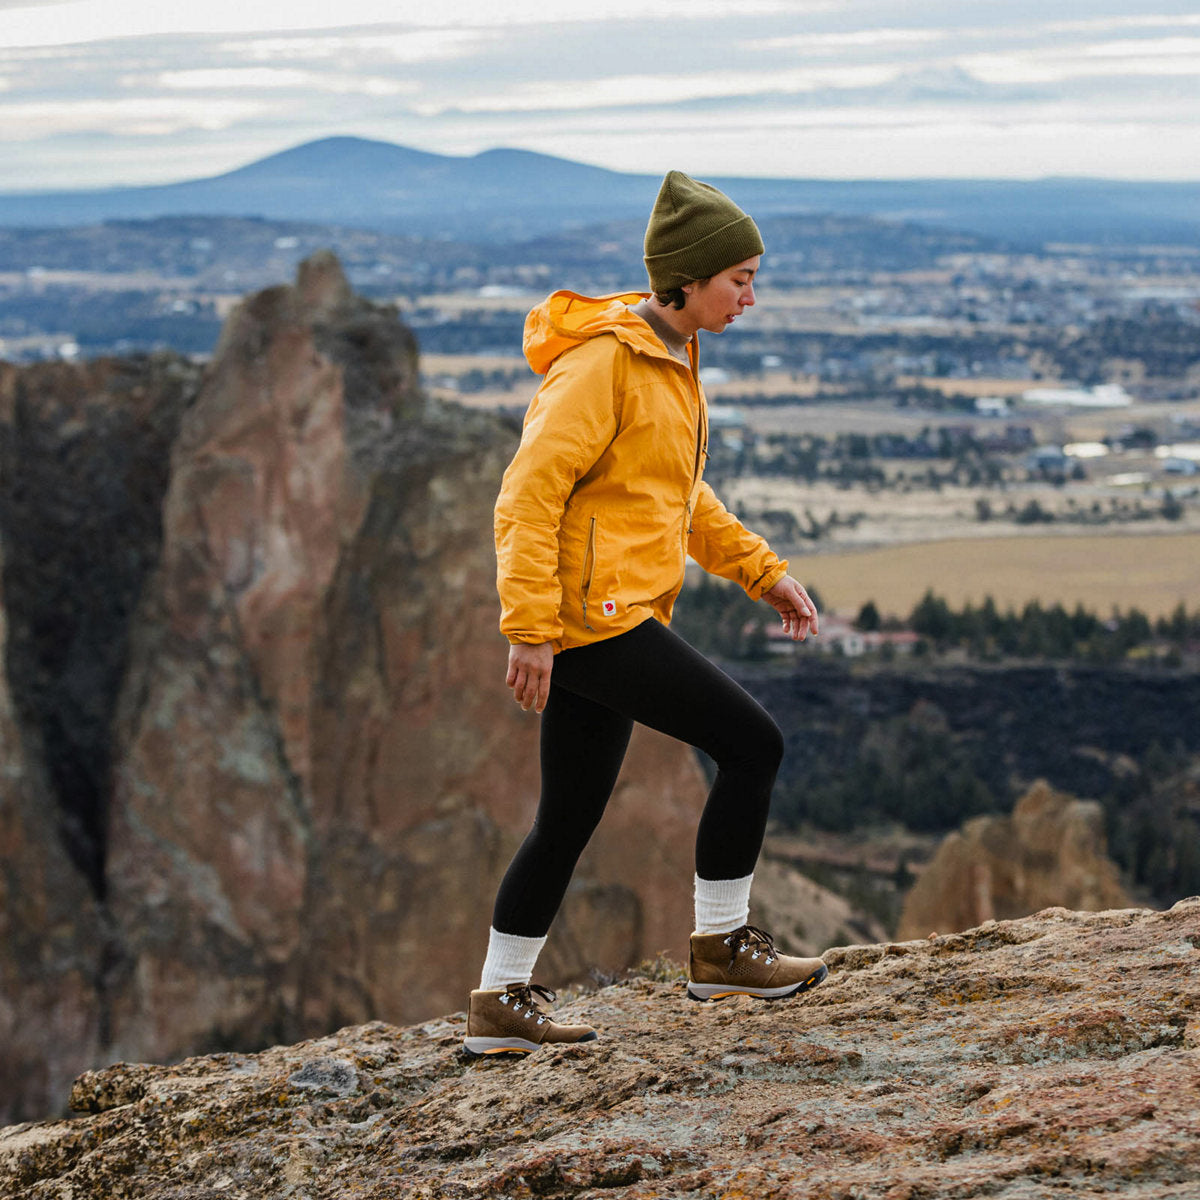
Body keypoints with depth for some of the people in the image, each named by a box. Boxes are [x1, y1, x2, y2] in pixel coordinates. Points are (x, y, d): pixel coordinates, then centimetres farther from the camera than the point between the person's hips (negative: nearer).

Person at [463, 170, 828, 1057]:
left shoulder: (672, 358, 15)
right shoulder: (601, 361, -16)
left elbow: (682, 493, 26)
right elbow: (529, 493, -20)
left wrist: (761, 569, 19)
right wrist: (530, 628, -24)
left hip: (615, 617, 10)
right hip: (592, 616, -10)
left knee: (569, 820, 13)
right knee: (754, 743, -7)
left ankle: (502, 1002, 19)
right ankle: (722, 947, 5)